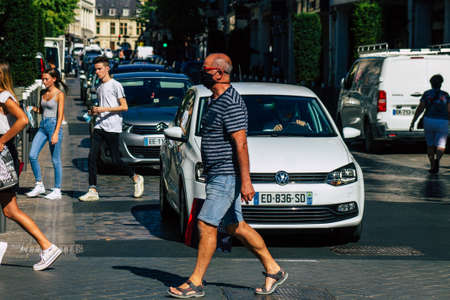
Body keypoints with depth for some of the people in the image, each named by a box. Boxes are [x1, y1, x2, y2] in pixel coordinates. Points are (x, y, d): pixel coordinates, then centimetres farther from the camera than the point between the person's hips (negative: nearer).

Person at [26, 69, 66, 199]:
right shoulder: (44, 93, 12)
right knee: (32, 156, -3)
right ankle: (39, 185, 9)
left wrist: (56, 133, -20)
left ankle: (57, 190, 7)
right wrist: (34, 109, 1)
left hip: (54, 126, -7)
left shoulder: (59, 94, -8)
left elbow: (60, 115, -12)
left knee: (55, 160, 0)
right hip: (42, 126, 7)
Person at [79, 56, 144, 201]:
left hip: (112, 128, -7)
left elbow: (124, 107, -9)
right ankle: (92, 191, -5)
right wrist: (94, 112, 8)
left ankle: (136, 178, 18)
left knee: (116, 160, -5)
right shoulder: (99, 88, 19)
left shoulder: (115, 85, -4)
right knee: (91, 158, -6)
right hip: (99, 127, 7)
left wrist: (105, 109, -16)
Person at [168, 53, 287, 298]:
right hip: (217, 176, 10)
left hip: (227, 176, -10)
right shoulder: (216, 99, 14)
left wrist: (245, 181, -25)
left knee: (206, 225, -8)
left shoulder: (231, 103, -18)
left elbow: (240, 144, -22)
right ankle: (274, 271, 19)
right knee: (235, 227, 12)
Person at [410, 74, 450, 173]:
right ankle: (437, 159, -33)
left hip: (429, 121, 1)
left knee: (430, 144, 18)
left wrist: (412, 122, -2)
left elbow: (420, 108, -4)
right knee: (440, 146, -2)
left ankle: (432, 166, 14)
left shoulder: (426, 94, 2)